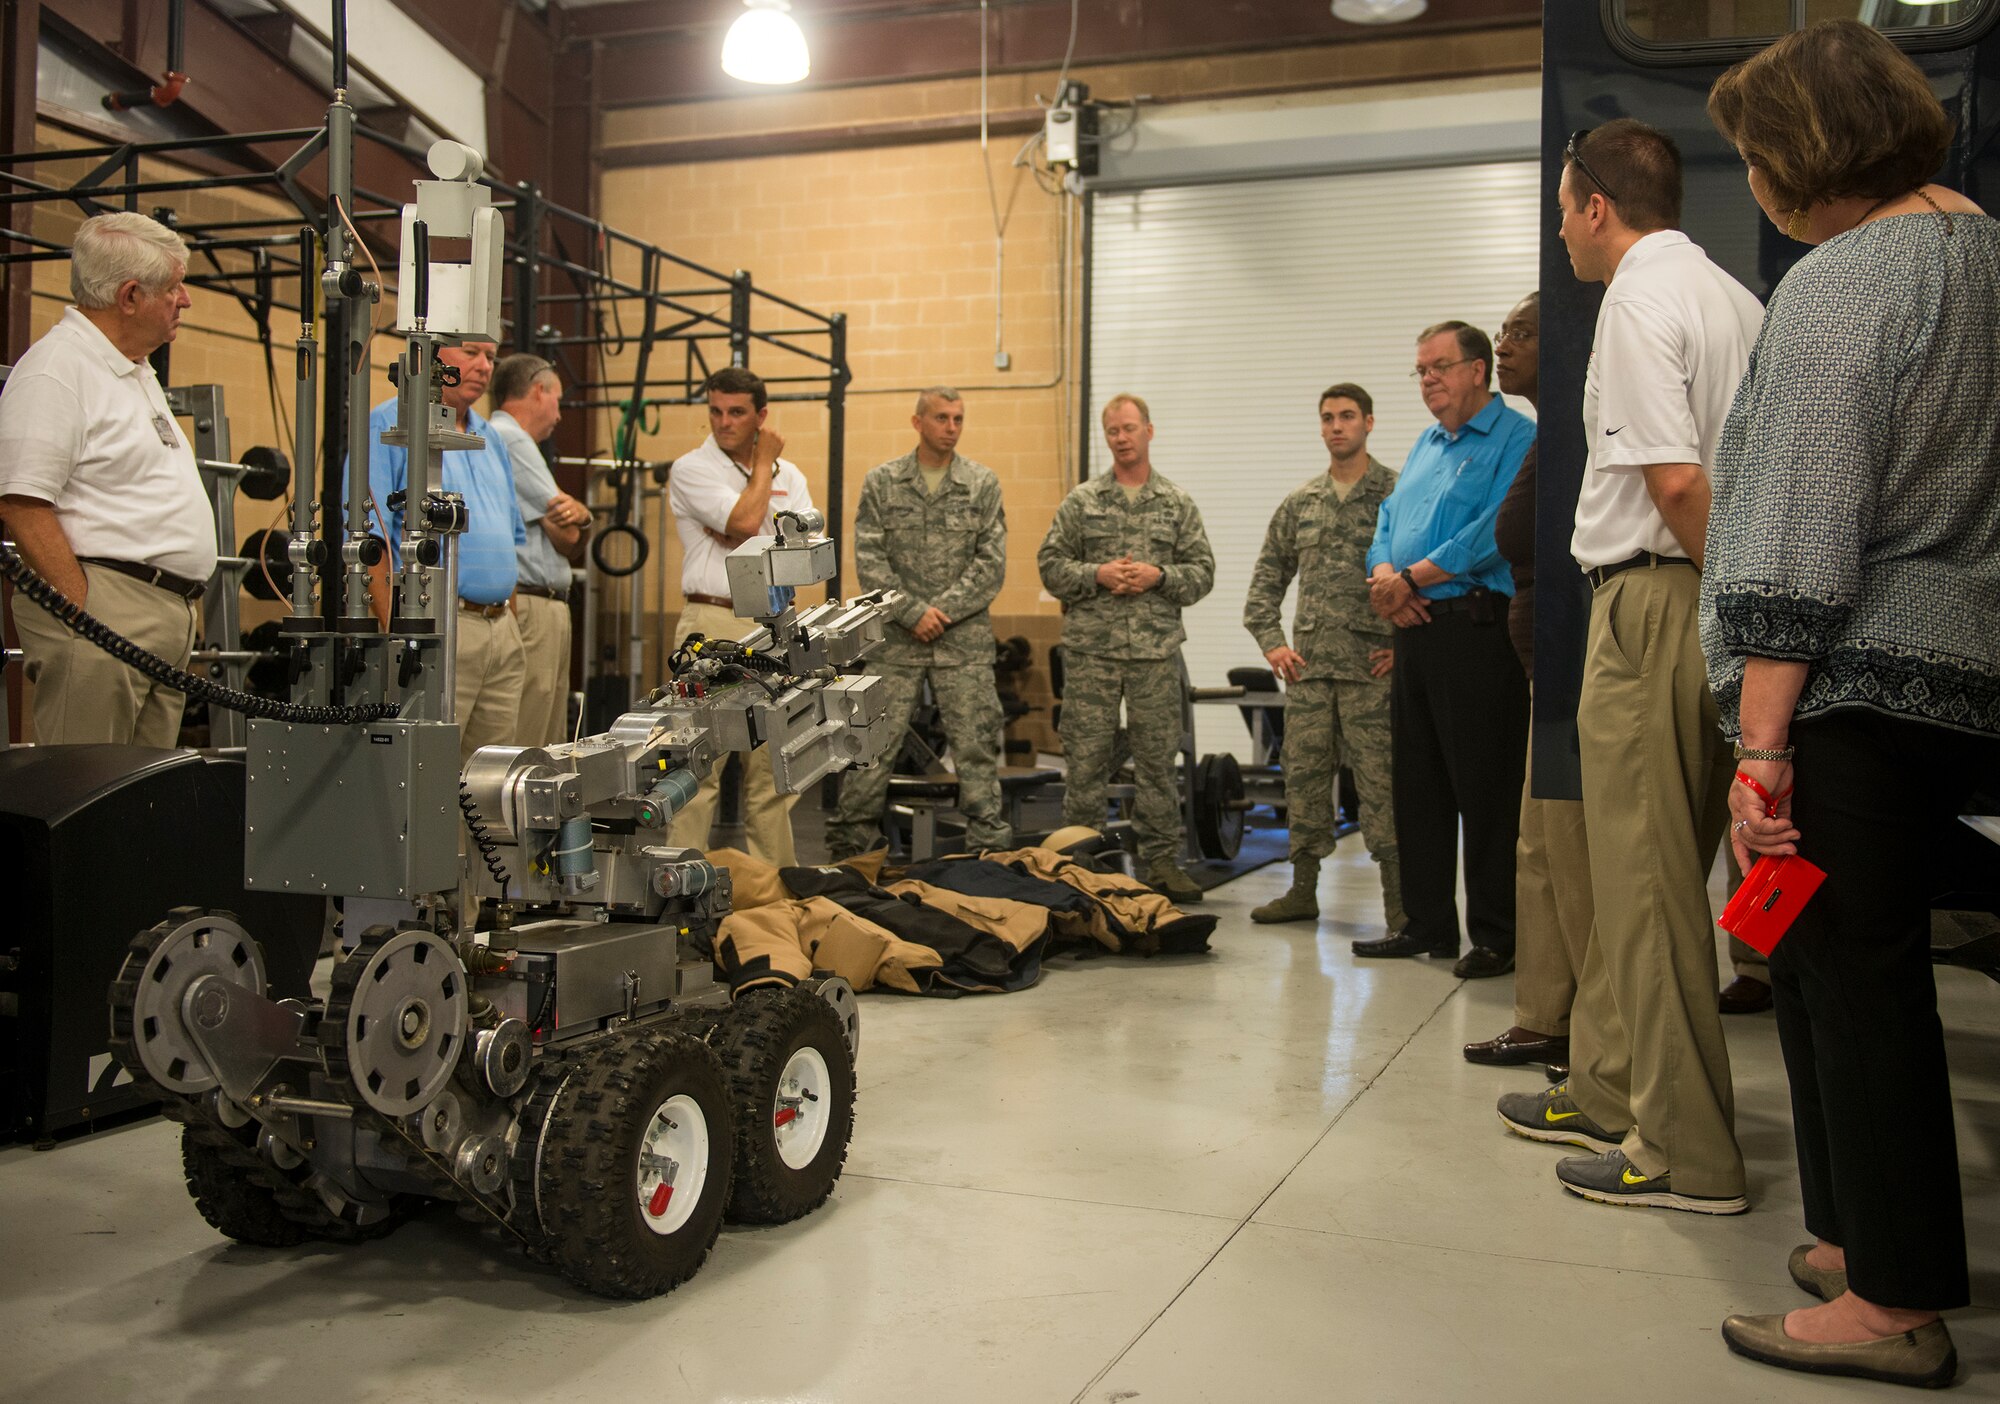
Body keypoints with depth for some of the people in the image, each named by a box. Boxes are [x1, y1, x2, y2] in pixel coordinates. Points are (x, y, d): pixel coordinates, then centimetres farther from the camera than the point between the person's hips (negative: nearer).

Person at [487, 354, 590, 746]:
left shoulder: (506, 438, 22)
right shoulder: (510, 439, -9)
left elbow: (572, 544, 17)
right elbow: (566, 538, -11)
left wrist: (581, 516, -5)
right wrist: (574, 517, 11)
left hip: (547, 611, 11)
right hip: (528, 609, -11)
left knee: (550, 754, 13)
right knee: (519, 753, -10)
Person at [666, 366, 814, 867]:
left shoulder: (788, 475, 15)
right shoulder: (692, 468, 0)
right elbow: (746, 520, -15)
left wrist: (747, 544, -9)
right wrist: (763, 461, 0)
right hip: (713, 623, -5)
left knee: (773, 761, 8)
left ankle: (776, 876, 16)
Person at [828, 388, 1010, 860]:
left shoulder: (982, 483, 4)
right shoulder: (881, 482, 4)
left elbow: (992, 563, -1)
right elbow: (868, 559, -2)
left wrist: (941, 610, -10)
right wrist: (914, 612, -11)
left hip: (965, 638, 0)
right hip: (895, 638, 0)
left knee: (976, 746, 3)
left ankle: (990, 848, 11)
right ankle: (850, 847, 13)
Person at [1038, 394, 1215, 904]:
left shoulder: (1178, 504, 10)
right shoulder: (1080, 501, 8)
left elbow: (1202, 571, 7)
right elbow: (1051, 564, 5)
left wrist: (1159, 576, -10)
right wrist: (1097, 575, -10)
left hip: (1156, 650, 1)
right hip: (1090, 648, 0)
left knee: (1157, 757, 4)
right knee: (1085, 757, 2)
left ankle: (1162, 861, 13)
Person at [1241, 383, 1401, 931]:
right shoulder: (1299, 503, 14)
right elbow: (1267, 578, 19)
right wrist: (1271, 641, 7)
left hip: (1371, 664, -5)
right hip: (1307, 665, 5)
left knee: (1380, 780, -4)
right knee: (1304, 773, 8)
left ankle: (1398, 900, 3)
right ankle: (1303, 890, 19)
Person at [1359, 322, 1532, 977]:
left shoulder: (1516, 439, -7)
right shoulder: (1426, 444, 21)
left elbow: (1496, 531, -18)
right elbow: (1389, 521, 18)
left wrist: (1411, 579, -14)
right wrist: (1385, 575, -4)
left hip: (1476, 631, -9)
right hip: (1415, 630, 9)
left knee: (1485, 790, -4)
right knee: (1418, 783, 12)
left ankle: (1495, 936, 5)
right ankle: (1427, 924, 21)